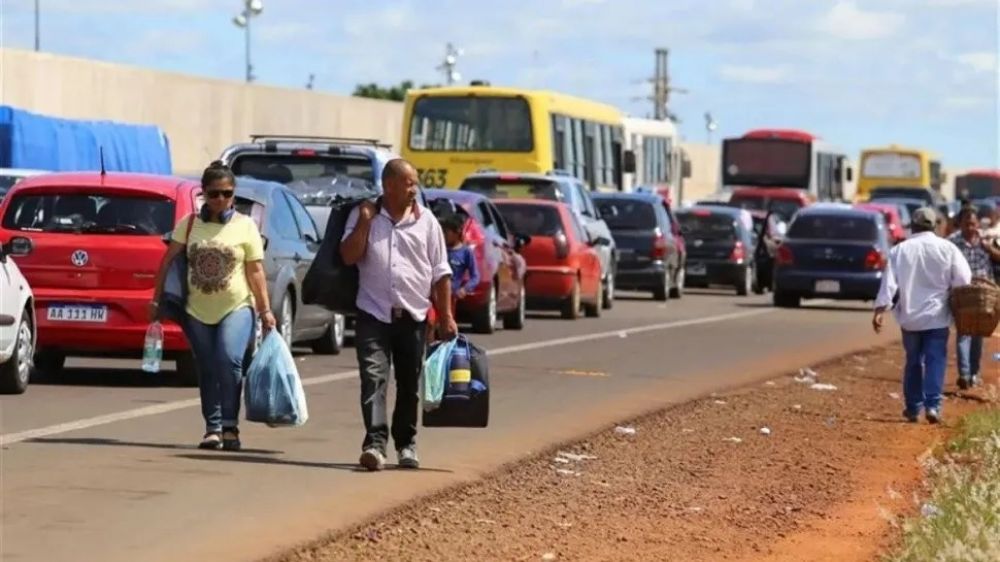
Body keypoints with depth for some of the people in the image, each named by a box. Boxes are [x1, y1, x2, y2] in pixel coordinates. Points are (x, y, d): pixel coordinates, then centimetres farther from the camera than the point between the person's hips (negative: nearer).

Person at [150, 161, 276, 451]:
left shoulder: (245, 226, 1)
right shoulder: (189, 224, 4)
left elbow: (255, 272, -1)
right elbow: (168, 262, 6)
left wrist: (265, 310, -5)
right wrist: (157, 300, 2)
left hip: (236, 308, -2)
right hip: (198, 310, 2)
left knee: (229, 360, -21)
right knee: (207, 370, 5)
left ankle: (230, 425, -13)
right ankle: (213, 427, 15)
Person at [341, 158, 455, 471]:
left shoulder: (426, 221, 5)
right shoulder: (363, 216, 3)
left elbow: (440, 272, 7)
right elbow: (349, 256, -6)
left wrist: (446, 316, 3)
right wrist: (365, 220, -11)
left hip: (413, 316, 2)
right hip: (374, 314, -2)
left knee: (409, 385, 10)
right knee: (373, 378, -15)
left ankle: (406, 444, 23)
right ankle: (375, 443, -22)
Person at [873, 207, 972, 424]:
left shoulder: (900, 250, -2)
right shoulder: (947, 249, -5)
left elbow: (889, 282, -7)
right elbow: (963, 281, -6)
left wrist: (881, 309, -7)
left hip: (910, 316, 2)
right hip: (937, 316, -2)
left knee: (913, 361, 14)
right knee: (935, 361, 0)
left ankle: (913, 407, 16)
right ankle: (932, 404, -14)